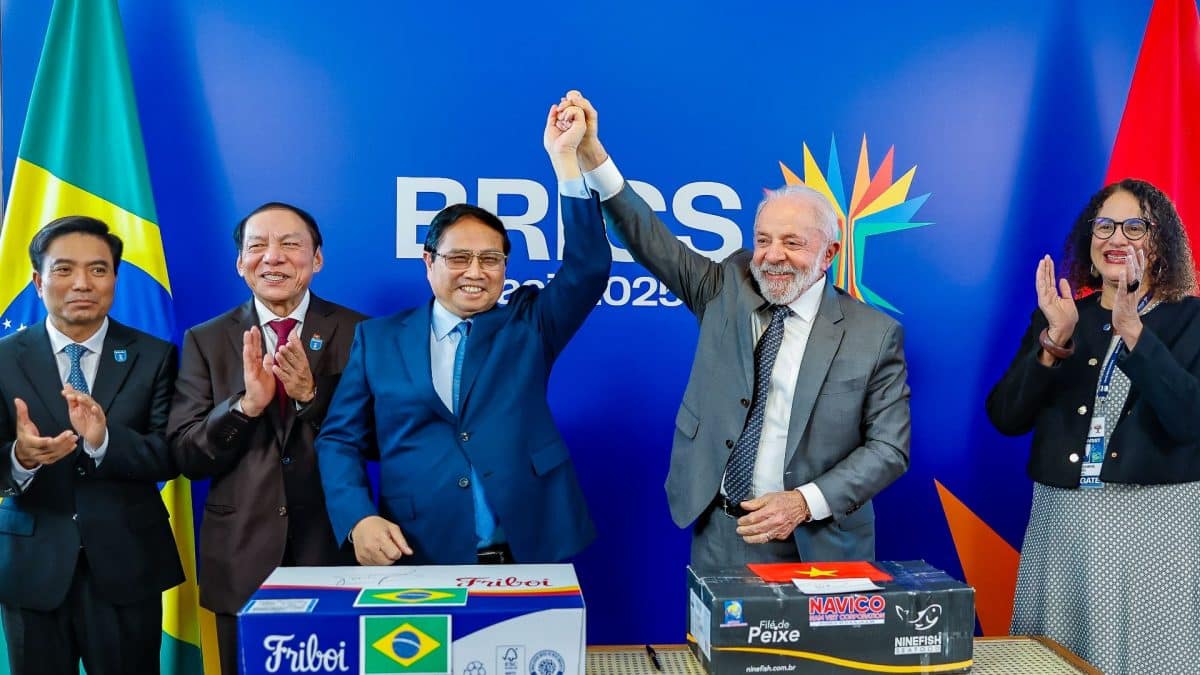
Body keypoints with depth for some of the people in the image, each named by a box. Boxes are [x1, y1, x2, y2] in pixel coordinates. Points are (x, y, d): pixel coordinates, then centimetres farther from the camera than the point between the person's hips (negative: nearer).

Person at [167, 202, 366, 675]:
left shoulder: (356, 333, -1)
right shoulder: (205, 341, 2)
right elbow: (185, 456, -3)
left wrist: (312, 394, -21)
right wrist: (245, 404, -20)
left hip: (336, 550, -1)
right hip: (242, 558, 1)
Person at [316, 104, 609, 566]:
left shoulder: (529, 325, 7)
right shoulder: (378, 339, 7)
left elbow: (588, 270, -6)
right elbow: (340, 440, 5)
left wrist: (564, 157, -13)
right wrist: (359, 519, -12)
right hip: (419, 562, 0)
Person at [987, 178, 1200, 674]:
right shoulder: (1058, 316, 6)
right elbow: (1006, 418, -3)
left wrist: (1132, 329, -23)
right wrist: (1054, 341, -15)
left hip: (1158, 526, -2)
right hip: (1062, 525, 2)